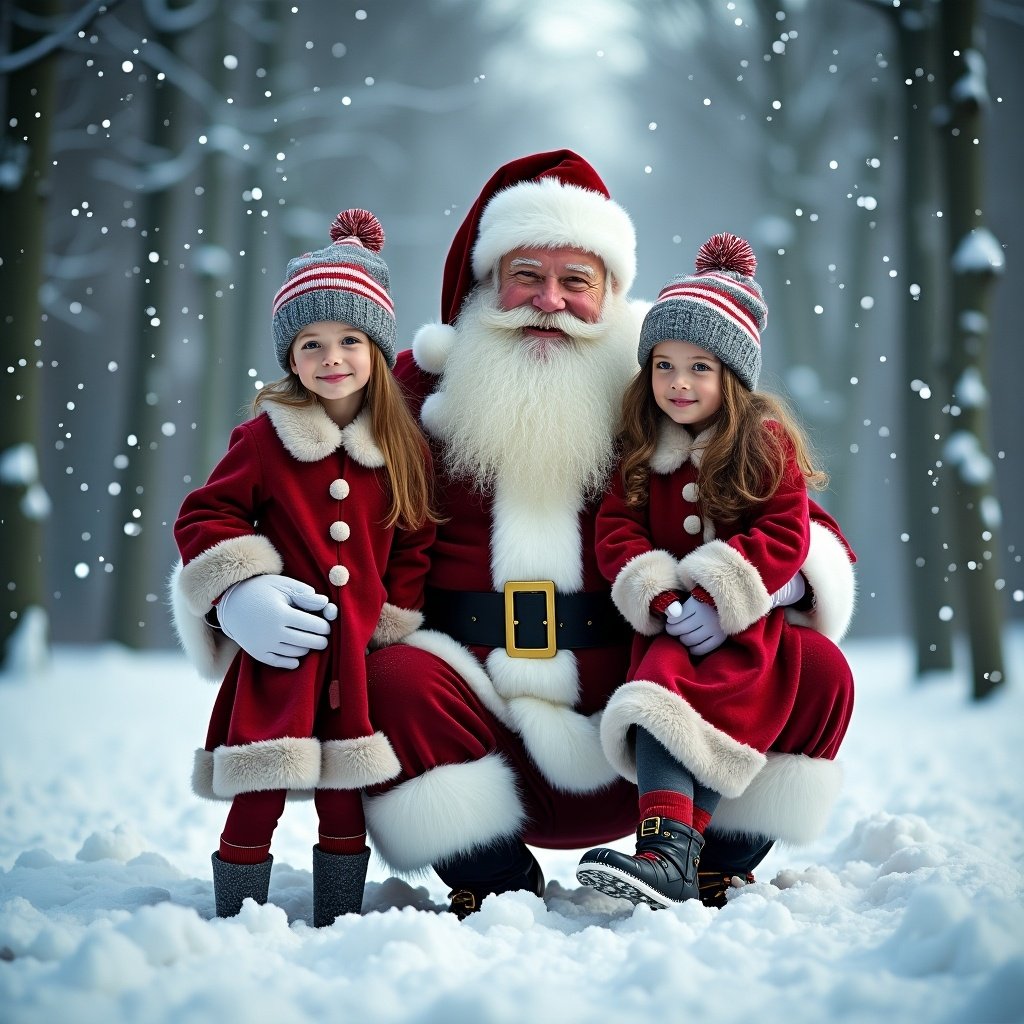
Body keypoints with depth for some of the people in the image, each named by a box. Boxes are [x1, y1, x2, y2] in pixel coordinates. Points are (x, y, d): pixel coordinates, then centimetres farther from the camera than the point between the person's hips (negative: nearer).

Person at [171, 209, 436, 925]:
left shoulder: (405, 447, 6)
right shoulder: (266, 436, -2)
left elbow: (416, 541, 12)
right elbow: (203, 517, 0)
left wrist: (394, 622, 4)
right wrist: (241, 590, -12)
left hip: (357, 649, 3)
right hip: (279, 647, -3)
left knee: (346, 793, 10)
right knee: (260, 792, -3)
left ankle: (339, 923, 22)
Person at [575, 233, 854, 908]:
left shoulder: (768, 442, 0)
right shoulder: (643, 449, 11)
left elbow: (784, 536, -8)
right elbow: (617, 529, 2)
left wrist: (716, 600, -21)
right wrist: (662, 599, -16)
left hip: (748, 619, -2)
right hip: (673, 621, 2)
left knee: (712, 699, -27)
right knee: (661, 676, -27)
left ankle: (672, 860, -34)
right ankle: (667, 851, -41)